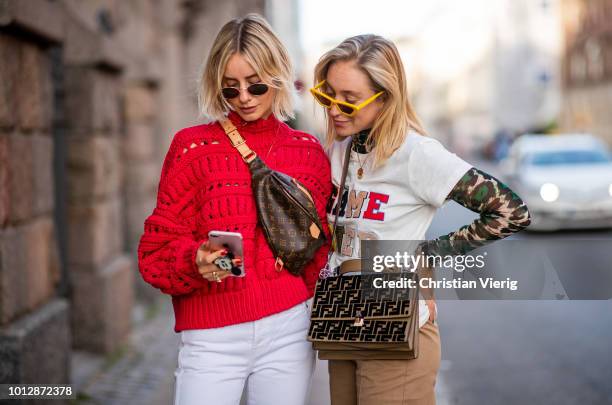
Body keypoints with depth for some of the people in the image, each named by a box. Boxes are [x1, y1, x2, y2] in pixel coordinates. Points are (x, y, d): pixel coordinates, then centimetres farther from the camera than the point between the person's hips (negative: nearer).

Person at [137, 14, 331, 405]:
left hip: (288, 331, 2)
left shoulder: (309, 152, 6)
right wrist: (196, 261, -22)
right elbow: (158, 248, -3)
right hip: (212, 338, -2)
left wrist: (298, 302, -2)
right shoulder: (192, 147, -2)